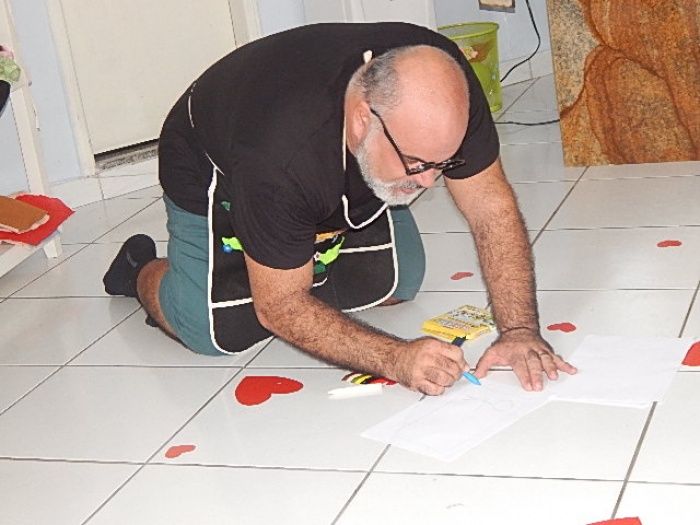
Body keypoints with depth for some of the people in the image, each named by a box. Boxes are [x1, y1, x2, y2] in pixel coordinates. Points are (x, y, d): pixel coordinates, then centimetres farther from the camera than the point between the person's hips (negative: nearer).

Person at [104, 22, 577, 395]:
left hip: (343, 174, 5)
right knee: (222, 330, -14)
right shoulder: (279, 156, -45)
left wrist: (520, 329, -35)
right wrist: (397, 359, -43)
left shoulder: (444, 83, -33)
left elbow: (492, 206, -24)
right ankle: (142, 272, 17)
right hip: (214, 168, -5)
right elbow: (280, 306, -33)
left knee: (397, 285, -3)